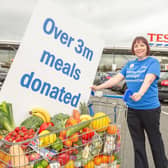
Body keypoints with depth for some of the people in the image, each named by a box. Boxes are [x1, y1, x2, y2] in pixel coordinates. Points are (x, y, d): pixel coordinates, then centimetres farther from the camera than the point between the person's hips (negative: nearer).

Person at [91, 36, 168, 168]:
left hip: (150, 108, -4)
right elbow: (117, 78, 6)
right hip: (132, 109, 5)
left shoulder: (153, 62, -5)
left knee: (155, 141, 12)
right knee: (138, 143, 13)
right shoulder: (129, 64, 11)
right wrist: (98, 87, -2)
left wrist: (140, 93, -41)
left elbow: (149, 79, -23)